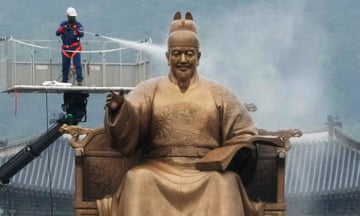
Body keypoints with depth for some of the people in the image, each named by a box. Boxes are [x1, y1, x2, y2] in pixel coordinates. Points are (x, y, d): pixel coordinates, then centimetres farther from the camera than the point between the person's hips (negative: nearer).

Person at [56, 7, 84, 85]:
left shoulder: (78, 24, 3)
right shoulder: (63, 24, 8)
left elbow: (81, 34, -10)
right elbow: (57, 33, -1)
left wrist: (78, 32, -33)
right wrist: (62, 29, -21)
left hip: (75, 48, -3)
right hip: (66, 48, 3)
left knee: (77, 64, -13)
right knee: (65, 65, 7)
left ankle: (79, 80, -17)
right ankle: (64, 81, 16)